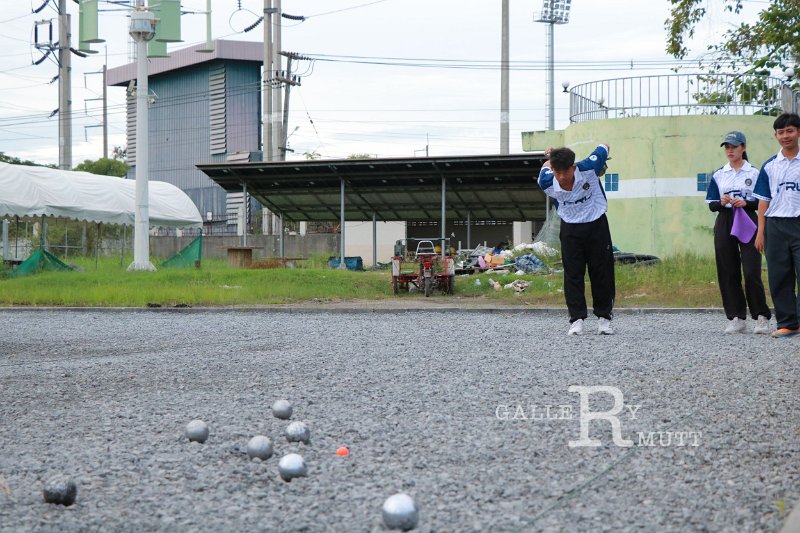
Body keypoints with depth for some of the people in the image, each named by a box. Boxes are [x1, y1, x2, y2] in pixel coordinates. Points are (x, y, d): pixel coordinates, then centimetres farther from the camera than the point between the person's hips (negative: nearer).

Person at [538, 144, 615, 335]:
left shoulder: (588, 169, -26)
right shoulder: (547, 183, -20)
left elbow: (604, 148, -6)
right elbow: (546, 166, 4)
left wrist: (600, 166, 10)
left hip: (597, 224, -1)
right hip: (570, 228, 1)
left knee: (602, 272, 3)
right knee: (573, 273, -3)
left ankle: (604, 317, 12)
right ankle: (577, 319, 0)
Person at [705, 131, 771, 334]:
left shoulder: (754, 173, 3)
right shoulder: (719, 175, 11)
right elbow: (711, 205, 10)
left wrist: (746, 202, -16)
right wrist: (721, 202, -11)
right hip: (724, 224, 3)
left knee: (751, 272, -11)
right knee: (728, 272, 1)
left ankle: (762, 317, -3)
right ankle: (736, 318, 7)